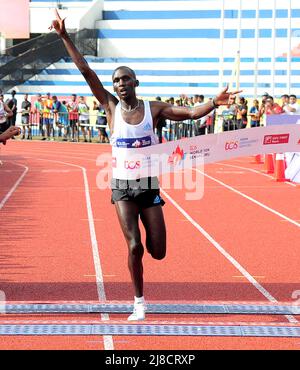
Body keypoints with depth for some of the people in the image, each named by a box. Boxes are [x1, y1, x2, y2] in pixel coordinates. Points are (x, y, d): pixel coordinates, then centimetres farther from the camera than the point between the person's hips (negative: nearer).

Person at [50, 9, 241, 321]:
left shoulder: (154, 108, -2)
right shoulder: (111, 107, -2)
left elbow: (191, 113, -10)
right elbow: (86, 71, -5)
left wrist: (214, 103, -29)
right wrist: (65, 37, -8)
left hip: (149, 187, 1)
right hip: (122, 188, -1)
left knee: (158, 252, 0)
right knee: (134, 247, -11)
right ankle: (139, 303, 8)